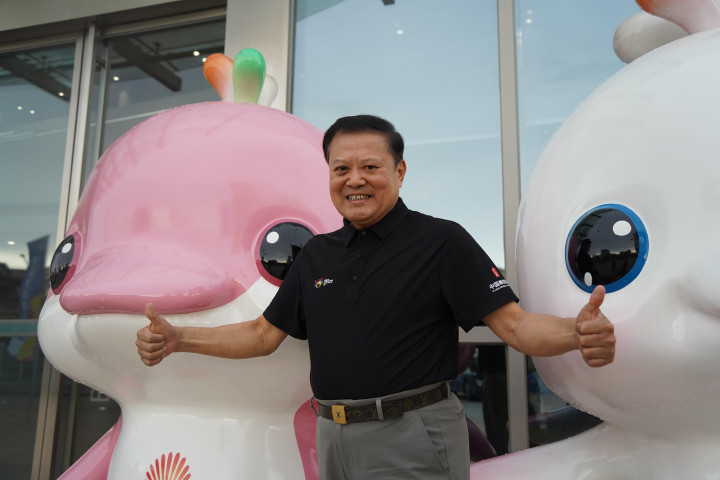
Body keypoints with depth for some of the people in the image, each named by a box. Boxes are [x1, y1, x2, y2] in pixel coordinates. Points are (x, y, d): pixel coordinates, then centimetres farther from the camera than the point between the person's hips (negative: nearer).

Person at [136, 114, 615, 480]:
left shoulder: (442, 240, -8)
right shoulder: (317, 253, 9)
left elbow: (513, 323, -14)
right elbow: (264, 334, 12)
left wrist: (579, 333, -35)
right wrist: (176, 339, 1)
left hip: (412, 441, -6)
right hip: (334, 439, 6)